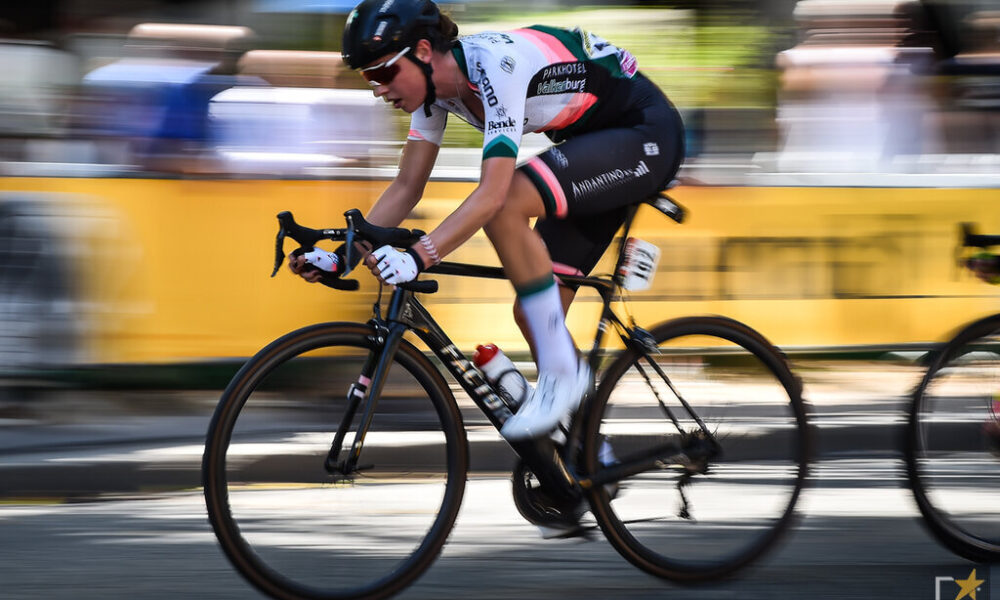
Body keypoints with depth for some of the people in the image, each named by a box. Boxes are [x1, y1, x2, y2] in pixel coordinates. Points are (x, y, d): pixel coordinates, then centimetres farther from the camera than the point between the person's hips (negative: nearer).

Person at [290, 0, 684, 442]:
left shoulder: (494, 65, -30)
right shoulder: (435, 85, -4)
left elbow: (493, 193, -36)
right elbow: (406, 188, 2)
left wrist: (416, 257, -44)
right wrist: (341, 255, -9)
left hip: (646, 133, -9)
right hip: (594, 141, 9)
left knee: (506, 207, -31)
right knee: (533, 315, 0)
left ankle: (563, 371, -21)